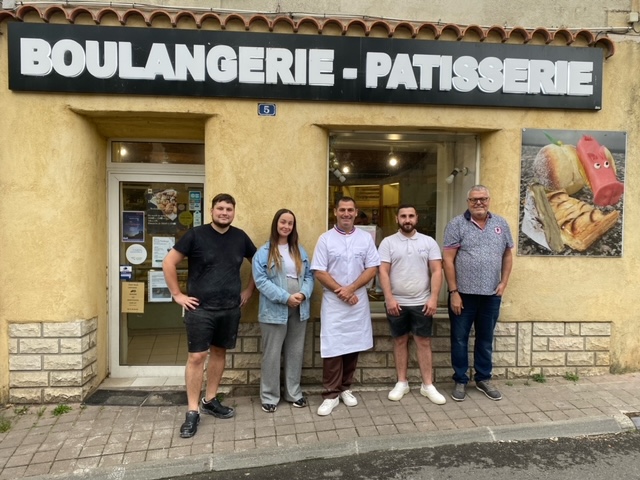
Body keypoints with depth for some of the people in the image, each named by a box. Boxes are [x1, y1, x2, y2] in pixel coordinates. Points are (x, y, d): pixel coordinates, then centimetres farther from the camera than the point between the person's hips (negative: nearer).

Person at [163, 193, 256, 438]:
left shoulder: (240, 237, 3)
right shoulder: (196, 235, -7)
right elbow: (168, 263, -6)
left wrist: (249, 290, 9)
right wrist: (178, 295, -8)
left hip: (231, 309, 4)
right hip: (200, 309, -4)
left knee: (219, 352, 14)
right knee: (197, 356, -3)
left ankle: (210, 400, 30)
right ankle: (192, 411, 9)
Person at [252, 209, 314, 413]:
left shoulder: (300, 251, 11)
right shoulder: (263, 252, -4)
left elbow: (309, 276, 8)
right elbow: (261, 281, -13)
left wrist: (303, 294, -13)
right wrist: (285, 297, -20)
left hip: (298, 310, 5)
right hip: (275, 311, -4)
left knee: (295, 353, 14)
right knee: (272, 355, 3)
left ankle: (294, 393, 28)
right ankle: (269, 396, 18)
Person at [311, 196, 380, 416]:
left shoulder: (366, 238, 4)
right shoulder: (325, 239, -2)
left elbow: (372, 268, -1)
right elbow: (319, 272, -6)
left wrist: (351, 289, -12)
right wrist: (340, 291, -13)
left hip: (358, 302, 3)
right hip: (333, 302, -2)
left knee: (353, 346, 10)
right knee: (332, 348, -3)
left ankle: (345, 388, 26)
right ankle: (331, 394, 8)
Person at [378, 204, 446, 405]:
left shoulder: (429, 242, 2)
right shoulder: (388, 242, -1)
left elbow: (436, 271, -1)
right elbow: (383, 272, -5)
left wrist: (433, 298, -10)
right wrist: (389, 298, -13)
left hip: (422, 303, 0)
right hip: (396, 303, 0)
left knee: (424, 342, 5)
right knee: (400, 341, 10)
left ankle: (428, 385, 16)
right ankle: (402, 383, 22)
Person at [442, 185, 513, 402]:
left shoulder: (501, 224, 6)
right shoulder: (457, 224, -6)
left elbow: (507, 255, 12)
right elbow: (448, 260, -9)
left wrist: (503, 283, 1)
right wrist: (453, 292, -12)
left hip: (491, 295, 4)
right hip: (463, 293, -3)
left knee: (486, 339, 15)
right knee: (460, 339, 7)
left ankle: (483, 379, 31)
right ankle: (460, 381, 22)